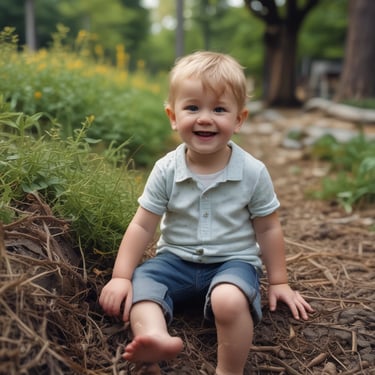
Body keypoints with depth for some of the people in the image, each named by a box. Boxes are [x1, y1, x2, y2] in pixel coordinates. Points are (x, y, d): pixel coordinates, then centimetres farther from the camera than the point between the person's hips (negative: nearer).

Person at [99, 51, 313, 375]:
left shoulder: (253, 172, -11)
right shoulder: (166, 170, -8)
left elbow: (268, 229, 0)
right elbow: (143, 226, -4)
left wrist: (279, 282, 5)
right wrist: (121, 276, -9)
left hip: (233, 262, -3)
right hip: (176, 260, 3)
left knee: (229, 299, -34)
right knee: (137, 282, -21)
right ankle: (154, 336, -45)